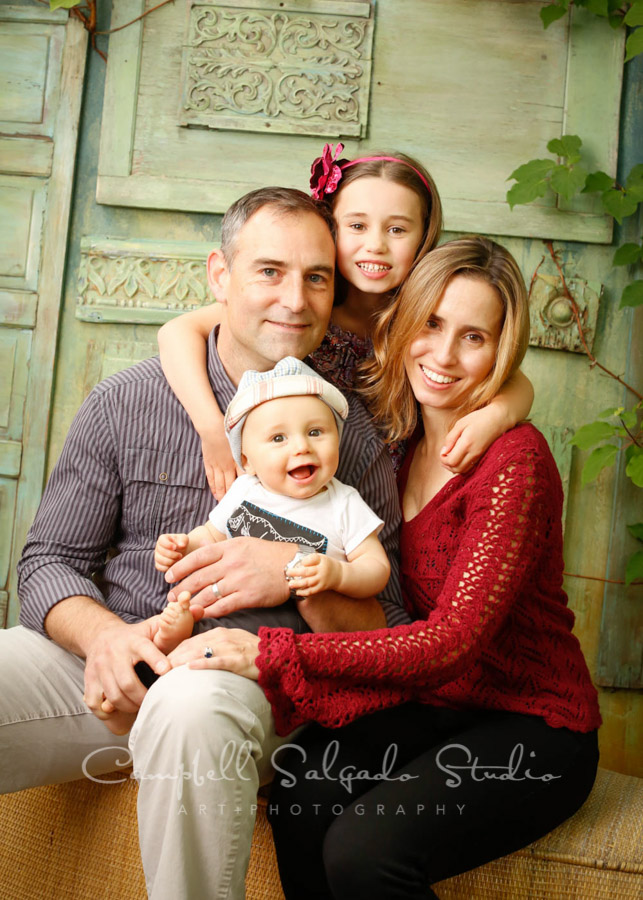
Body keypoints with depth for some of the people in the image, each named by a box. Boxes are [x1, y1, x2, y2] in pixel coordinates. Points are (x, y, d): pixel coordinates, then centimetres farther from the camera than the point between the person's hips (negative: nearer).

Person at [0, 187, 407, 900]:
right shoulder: (126, 402, 7)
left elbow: (388, 633, 5)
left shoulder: (353, 435, 5)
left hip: (248, 678, -1)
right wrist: (102, 634, -16)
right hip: (101, 661, 1)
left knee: (194, 706, -37)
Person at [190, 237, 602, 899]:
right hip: (433, 706, 5)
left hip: (534, 727, -5)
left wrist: (273, 655, -29)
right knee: (300, 790, -23)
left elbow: (453, 640, -24)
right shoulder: (397, 441, 4)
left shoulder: (515, 461, -18)